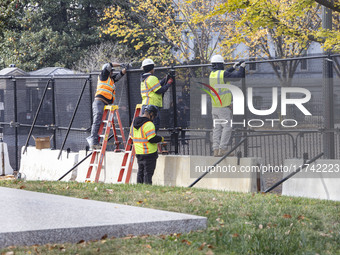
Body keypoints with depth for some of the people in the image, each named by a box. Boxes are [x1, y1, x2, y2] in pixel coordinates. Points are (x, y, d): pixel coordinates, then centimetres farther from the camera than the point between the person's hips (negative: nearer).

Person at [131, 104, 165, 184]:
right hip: (149, 153, -8)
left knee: (140, 172, 16)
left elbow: (132, 136, 19)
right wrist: (161, 139, -6)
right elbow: (152, 139, -22)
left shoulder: (135, 123, 10)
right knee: (148, 173, -3)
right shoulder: (148, 124, -18)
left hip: (138, 153, 8)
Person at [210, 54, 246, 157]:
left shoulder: (212, 74, 8)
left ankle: (216, 150, 4)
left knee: (217, 128, 8)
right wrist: (242, 67, 5)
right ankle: (222, 150, -9)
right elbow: (239, 76, -13)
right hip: (224, 107, -8)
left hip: (214, 106, 8)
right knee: (227, 128, -4)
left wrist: (234, 67, 31)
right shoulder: (223, 74, -16)